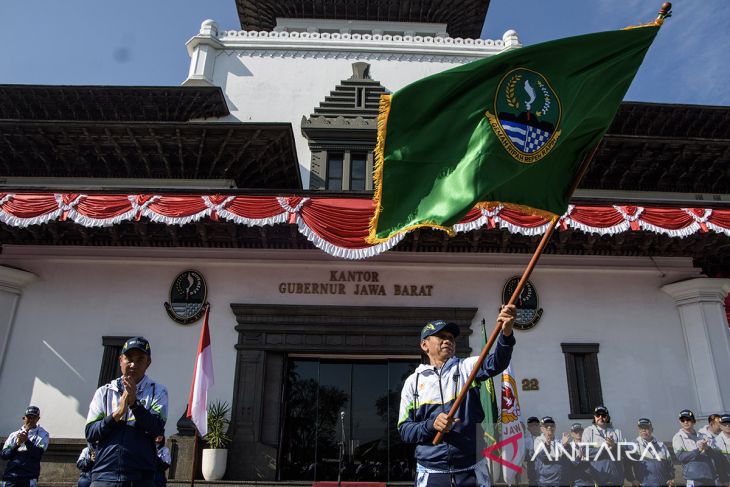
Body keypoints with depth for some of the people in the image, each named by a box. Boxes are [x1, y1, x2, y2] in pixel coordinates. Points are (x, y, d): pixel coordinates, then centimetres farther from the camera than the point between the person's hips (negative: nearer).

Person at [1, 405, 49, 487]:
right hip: (10, 475, 3)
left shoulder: (43, 435, 6)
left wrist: (26, 440, -15)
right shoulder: (14, 435, 15)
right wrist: (17, 444, -10)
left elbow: (38, 455, -6)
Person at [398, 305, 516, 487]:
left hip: (472, 471, 0)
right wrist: (431, 425, -15)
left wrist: (506, 333, -35)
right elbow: (404, 429, 4)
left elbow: (496, 363, -16)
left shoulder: (467, 368, 5)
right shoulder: (413, 381, 7)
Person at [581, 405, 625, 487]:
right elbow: (585, 452, -7)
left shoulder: (617, 432, 12)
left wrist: (614, 446, -16)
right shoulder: (588, 431, 5)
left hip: (616, 478, 2)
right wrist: (605, 448, -11)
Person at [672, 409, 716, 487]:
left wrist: (706, 448, -13)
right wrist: (698, 450, -23)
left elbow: (711, 455, 11)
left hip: (709, 475, 6)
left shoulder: (700, 436, 16)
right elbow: (680, 457, -12)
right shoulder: (678, 437, -1)